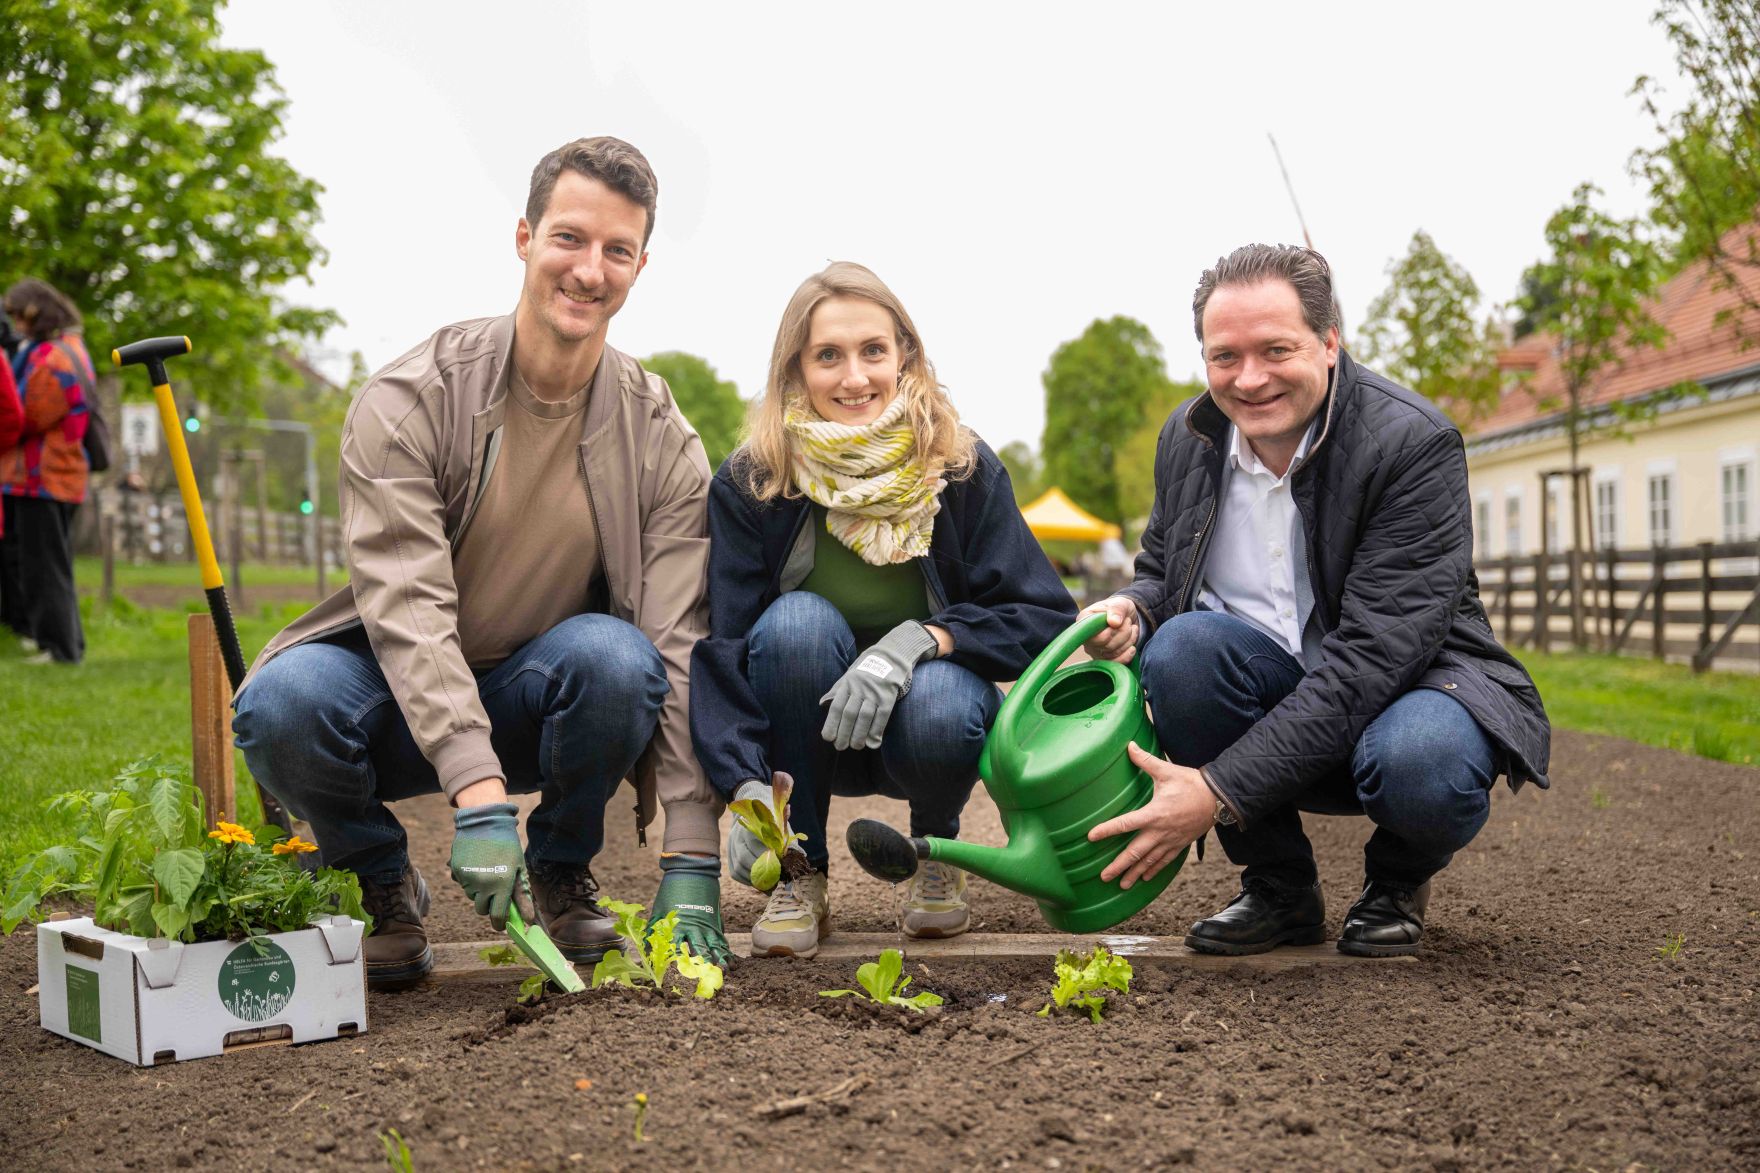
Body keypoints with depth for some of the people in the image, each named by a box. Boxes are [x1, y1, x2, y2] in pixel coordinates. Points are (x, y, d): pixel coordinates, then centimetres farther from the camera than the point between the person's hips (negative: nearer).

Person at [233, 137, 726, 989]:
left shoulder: (660, 440, -9)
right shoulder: (406, 401, -16)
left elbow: (679, 647, -14)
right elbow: (406, 605, -27)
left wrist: (691, 862, -22)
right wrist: (476, 789, -41)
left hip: (540, 696, 2)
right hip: (404, 701, -1)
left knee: (618, 656, -32)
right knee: (284, 702, -33)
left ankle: (561, 873, -2)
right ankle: (382, 885, -1)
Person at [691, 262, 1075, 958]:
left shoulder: (962, 470, -12)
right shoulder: (750, 482, -13)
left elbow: (1046, 619, -15)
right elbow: (722, 651, -19)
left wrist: (918, 640, -31)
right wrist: (747, 786, -35)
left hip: (922, 720, 0)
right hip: (804, 732, 1)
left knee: (941, 704, -34)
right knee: (797, 620, -30)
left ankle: (937, 849, 3)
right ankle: (801, 877, -12)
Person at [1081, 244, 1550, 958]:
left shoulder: (1413, 443, -20)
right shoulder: (1187, 437, -2)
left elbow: (1374, 652, -28)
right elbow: (1159, 571, 15)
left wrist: (1220, 789, -33)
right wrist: (1130, 611, -15)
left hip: (1412, 680, -4)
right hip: (1273, 682, 4)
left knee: (1419, 765, -39)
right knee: (1182, 645, -28)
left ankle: (1398, 880, 2)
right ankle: (1279, 889, -5)